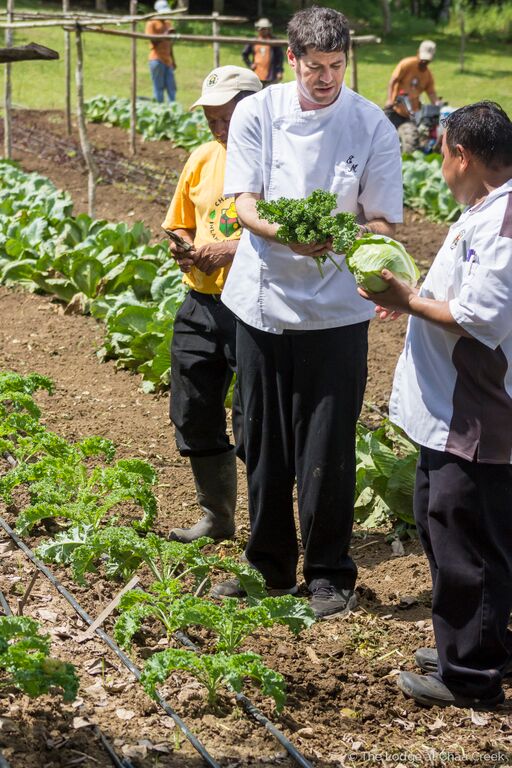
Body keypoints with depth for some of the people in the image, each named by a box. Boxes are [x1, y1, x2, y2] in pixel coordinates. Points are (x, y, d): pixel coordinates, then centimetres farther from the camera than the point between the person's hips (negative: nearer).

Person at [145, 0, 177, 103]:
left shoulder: (168, 24, 20)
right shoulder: (152, 23, -3)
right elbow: (153, 40, -13)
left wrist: (173, 60, 22)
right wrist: (165, 34, -22)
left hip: (167, 60, 7)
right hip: (157, 60, -7)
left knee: (171, 87, 3)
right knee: (159, 87, -6)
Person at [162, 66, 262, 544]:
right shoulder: (203, 159, 10)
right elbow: (181, 225, 21)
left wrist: (234, 250, -23)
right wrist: (183, 249, -1)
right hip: (201, 305, 7)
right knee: (193, 416, 12)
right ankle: (216, 518, 29)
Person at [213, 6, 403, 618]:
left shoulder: (372, 126, -6)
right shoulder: (257, 114, -2)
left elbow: (382, 222, -4)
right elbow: (243, 205, -7)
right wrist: (286, 234, -28)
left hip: (335, 309, -2)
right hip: (262, 300, 2)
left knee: (327, 450, 0)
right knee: (263, 442, 11)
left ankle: (330, 572, 17)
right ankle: (270, 565, 27)